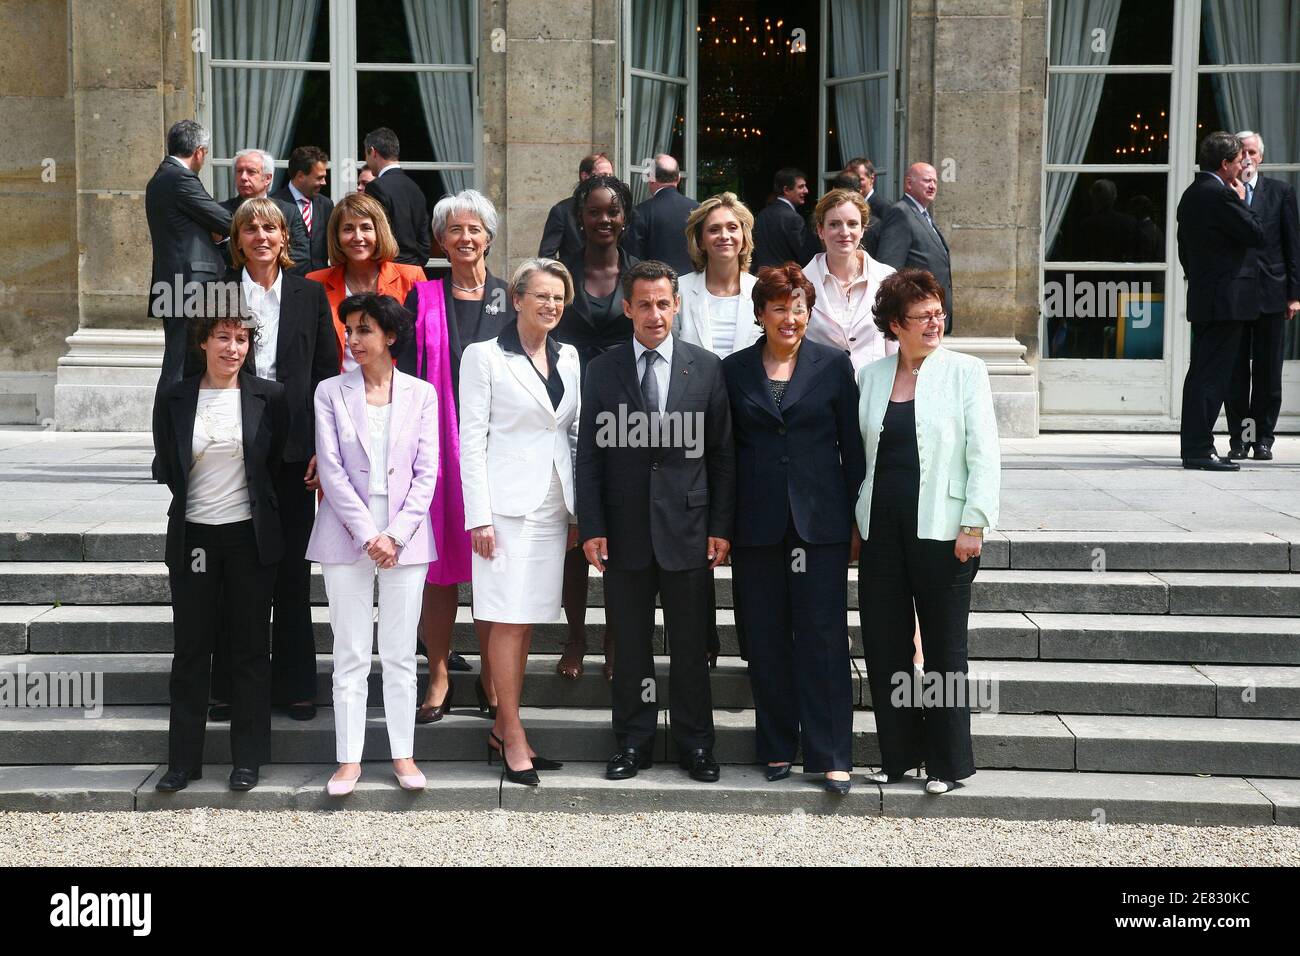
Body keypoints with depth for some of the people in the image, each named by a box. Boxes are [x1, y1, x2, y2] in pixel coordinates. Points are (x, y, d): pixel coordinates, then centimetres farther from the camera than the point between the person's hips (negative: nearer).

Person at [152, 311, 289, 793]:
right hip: (193, 537, 1)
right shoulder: (174, 399, 1)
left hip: (250, 536, -1)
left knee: (249, 648, 5)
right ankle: (183, 759, 15)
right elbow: (168, 467, 10)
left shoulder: (269, 396, -2)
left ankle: (247, 758, 15)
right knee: (190, 649, 7)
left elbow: (276, 464, 8)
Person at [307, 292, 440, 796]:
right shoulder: (331, 392, 3)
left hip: (405, 537, 0)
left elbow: (426, 472, 1)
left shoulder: (421, 394, 4)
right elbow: (332, 471, -3)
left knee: (401, 654, 6)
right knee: (350, 655, 3)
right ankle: (349, 759, 9)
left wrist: (397, 535, -10)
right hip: (347, 536, 0)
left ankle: (403, 754, 14)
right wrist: (368, 535, -11)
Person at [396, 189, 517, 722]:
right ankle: (439, 676, 11)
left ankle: (490, 677, 14)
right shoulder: (423, 298, 5)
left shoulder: (508, 298, 7)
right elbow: (405, 373, 1)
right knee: (438, 563, 1)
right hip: (438, 444, 0)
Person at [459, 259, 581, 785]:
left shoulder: (568, 357, 13)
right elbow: (471, 439, -5)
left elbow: (575, 434, 15)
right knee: (509, 619, -6)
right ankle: (514, 738, 0)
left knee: (526, 619, 8)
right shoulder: (484, 356, -2)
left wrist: (579, 508, 9)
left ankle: (502, 728, 17)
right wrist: (479, 516, -11)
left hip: (554, 504, 5)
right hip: (508, 502, -5)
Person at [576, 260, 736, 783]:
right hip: (625, 529, 0)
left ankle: (695, 743, 19)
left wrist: (721, 525, -1)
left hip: (688, 527, 0)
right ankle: (633, 742, 19)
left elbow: (722, 454, 4)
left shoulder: (707, 368, 3)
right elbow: (589, 455, 2)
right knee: (630, 646, 8)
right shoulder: (601, 371, 3)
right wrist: (591, 527, -5)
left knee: (691, 646, 6)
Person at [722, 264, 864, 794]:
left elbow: (852, 445, 5)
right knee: (766, 640, 6)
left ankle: (831, 755, 2)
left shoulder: (833, 365, 4)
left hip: (820, 520, -1)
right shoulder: (735, 370, 7)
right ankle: (776, 748, 17)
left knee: (823, 636, -3)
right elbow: (725, 450, 8)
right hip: (757, 524, 2)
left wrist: (857, 520, 1)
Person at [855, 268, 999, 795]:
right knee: (884, 647, 8)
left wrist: (973, 525, -11)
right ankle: (899, 755, 21)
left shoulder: (965, 371, -1)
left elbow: (983, 454, -5)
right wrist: (857, 522, 10)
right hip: (881, 529, 4)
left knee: (944, 648, 3)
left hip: (940, 530, -4)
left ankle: (949, 762, 14)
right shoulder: (870, 376, 9)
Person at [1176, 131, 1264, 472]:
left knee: (1201, 373, 13)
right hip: (1225, 300, -10)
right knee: (1212, 375, -8)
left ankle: (1193, 447, 17)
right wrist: (1242, 201, 0)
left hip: (1202, 298, 10)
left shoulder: (1191, 194, 15)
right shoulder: (1220, 194, -15)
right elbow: (1256, 234, -14)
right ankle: (1199, 449, -8)